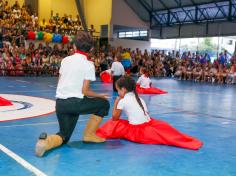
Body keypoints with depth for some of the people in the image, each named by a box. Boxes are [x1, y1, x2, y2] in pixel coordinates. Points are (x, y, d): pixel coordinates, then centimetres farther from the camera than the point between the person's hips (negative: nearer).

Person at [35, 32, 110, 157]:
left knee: (64, 136, 17)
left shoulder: (65, 60, 11)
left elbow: (60, 83, 14)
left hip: (59, 103, 6)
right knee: (104, 103, 16)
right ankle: (89, 134, 15)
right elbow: (85, 91, -9)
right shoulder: (88, 64, -5)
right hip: (75, 103, -6)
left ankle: (47, 141, -17)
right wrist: (99, 95, 8)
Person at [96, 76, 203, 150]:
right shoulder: (138, 98, 17)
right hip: (148, 124, 5)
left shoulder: (123, 101, -1)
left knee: (113, 124, 11)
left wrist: (116, 104, 21)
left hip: (136, 132, -4)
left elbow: (115, 118, 8)